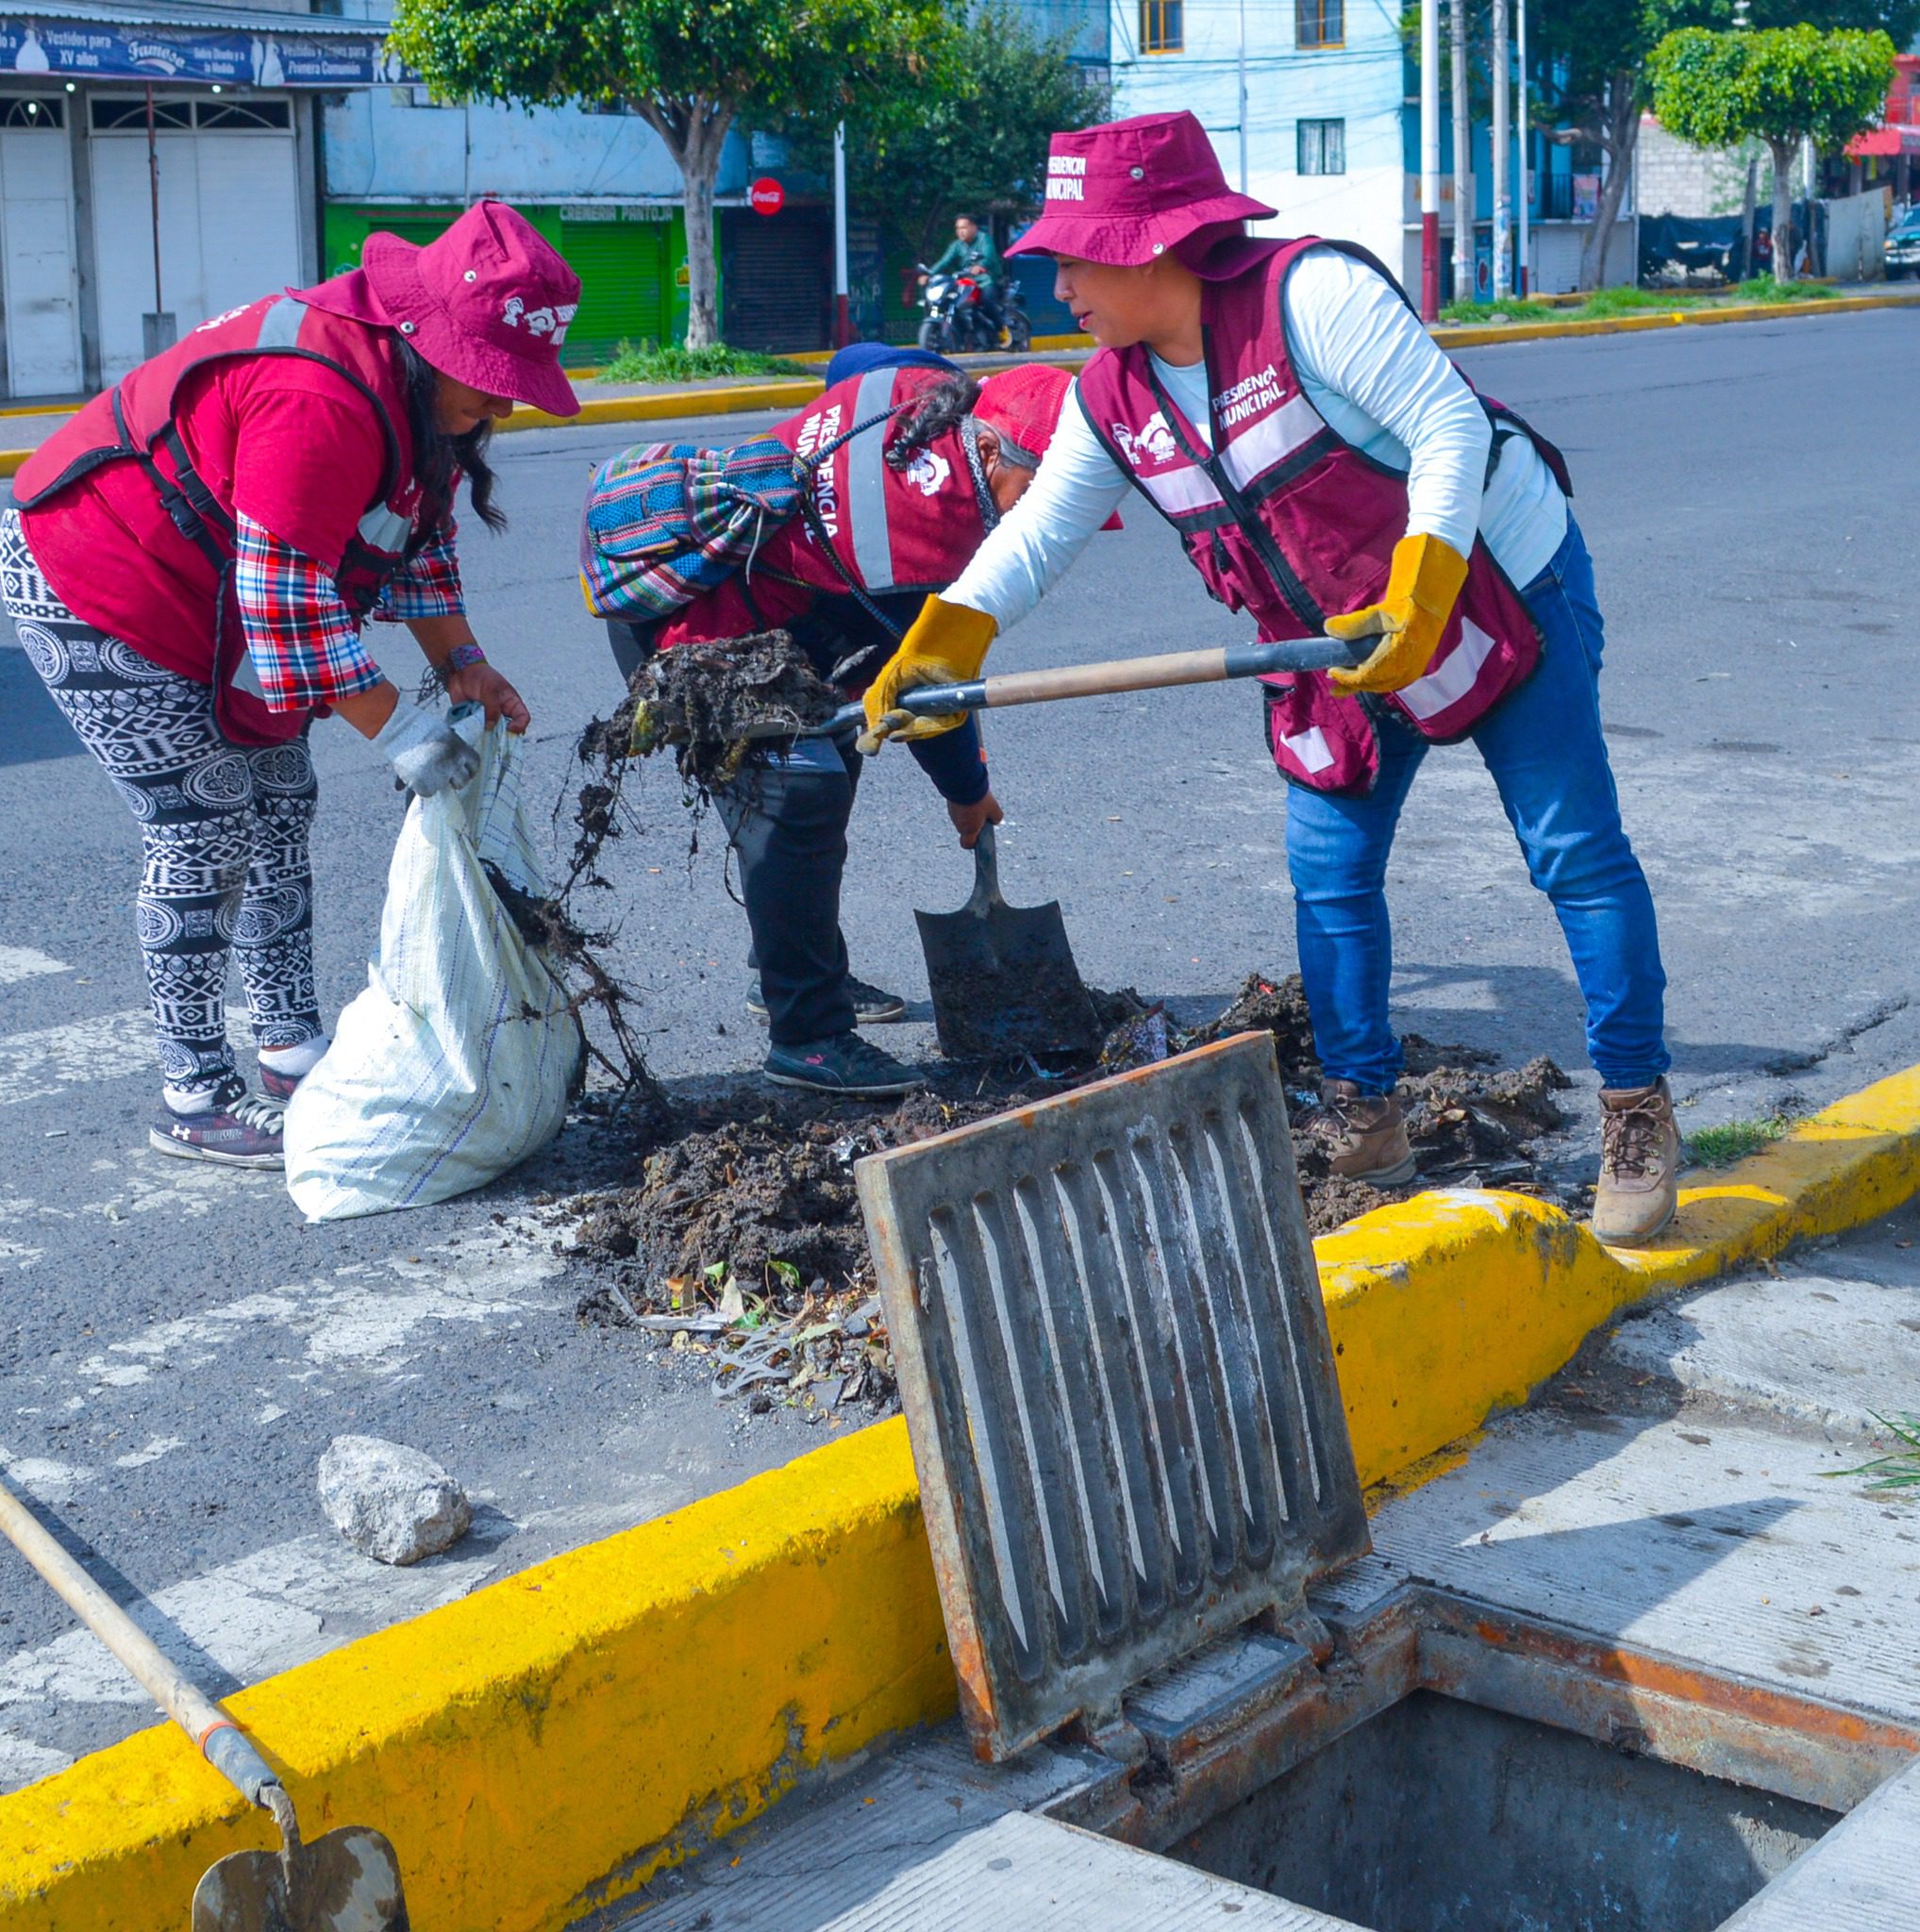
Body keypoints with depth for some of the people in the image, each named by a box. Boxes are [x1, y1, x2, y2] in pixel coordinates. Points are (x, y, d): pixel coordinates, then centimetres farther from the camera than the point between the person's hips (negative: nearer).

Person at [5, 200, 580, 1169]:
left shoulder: (416, 382, -1)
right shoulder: (319, 398, -34)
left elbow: (420, 538, 9)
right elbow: (286, 594, -32)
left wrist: (463, 666, -2)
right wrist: (394, 728, -26)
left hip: (207, 602, 10)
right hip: (88, 589, -10)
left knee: (278, 807, 11)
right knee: (205, 835, -9)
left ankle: (291, 1055, 21)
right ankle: (194, 1102, 2)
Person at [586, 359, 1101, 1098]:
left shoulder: (929, 393, -7)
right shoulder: (930, 536, -30)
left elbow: (853, 364, 18)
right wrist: (968, 794, 3)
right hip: (677, 616, -11)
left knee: (828, 750, 19)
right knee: (800, 788, -19)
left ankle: (783, 975, 32)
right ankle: (806, 1036, -13)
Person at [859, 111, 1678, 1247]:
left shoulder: (1312, 293, -25)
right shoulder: (1113, 399, -3)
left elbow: (1449, 424, -28)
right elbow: (1037, 533, 1)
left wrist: (1417, 593, -37)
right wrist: (942, 646, -12)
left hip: (1500, 584, -7)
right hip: (1342, 642, 7)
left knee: (1576, 855, -4)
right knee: (1329, 874, 6)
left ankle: (1639, 1120, 5)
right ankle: (1364, 1122, 18)